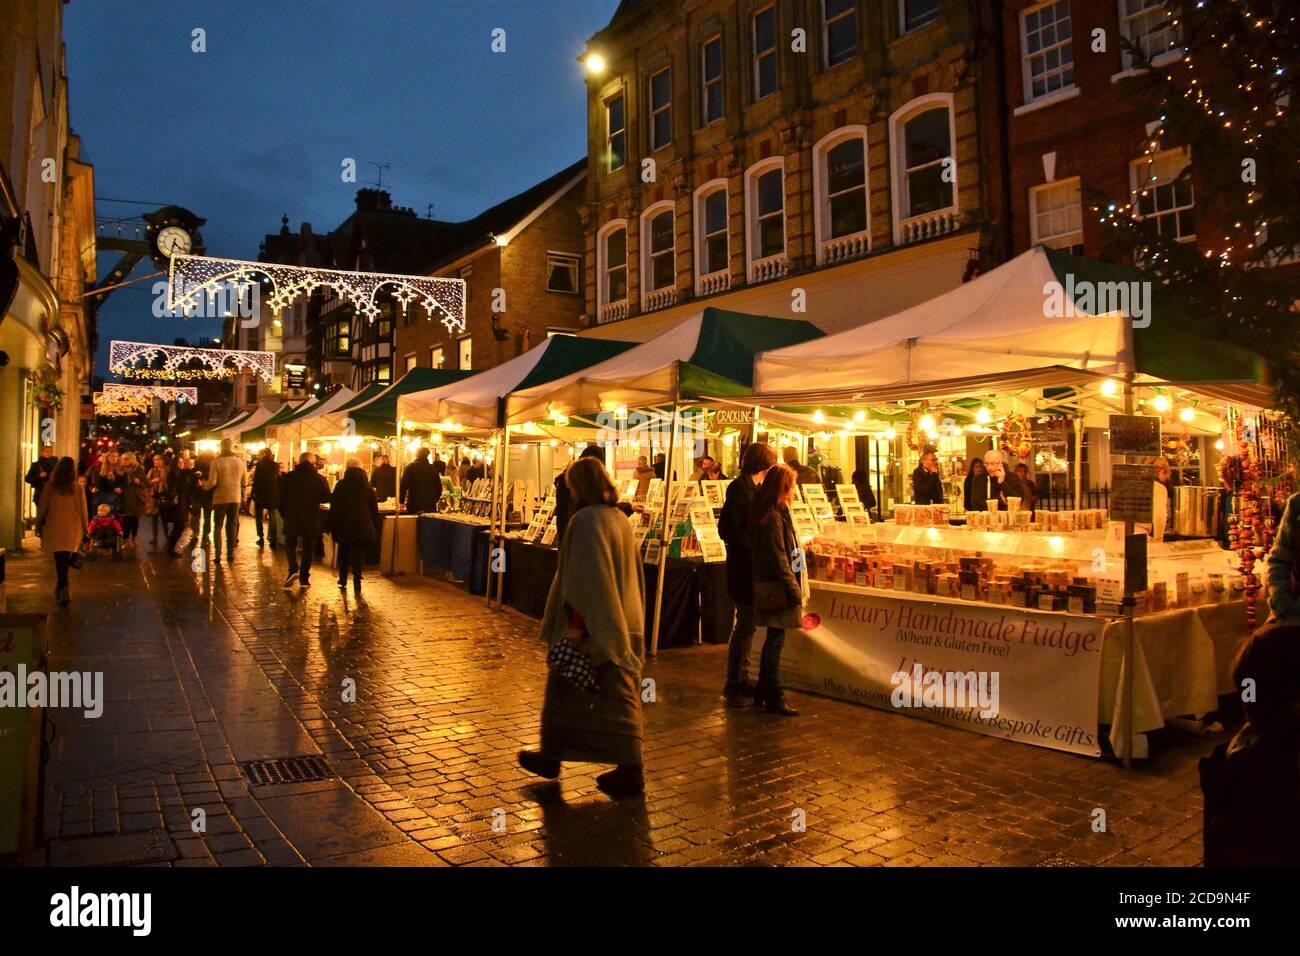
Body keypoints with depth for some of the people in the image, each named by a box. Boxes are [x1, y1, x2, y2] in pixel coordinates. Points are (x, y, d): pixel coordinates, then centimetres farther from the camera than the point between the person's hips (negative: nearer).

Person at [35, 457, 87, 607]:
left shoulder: (49, 487, -6)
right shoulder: (78, 487, -4)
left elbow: (42, 509, 1)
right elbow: (83, 510, 2)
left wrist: (38, 525, 14)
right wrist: (84, 528, 13)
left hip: (54, 528, -1)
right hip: (73, 529, 1)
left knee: (60, 560, 2)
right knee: (65, 560, 15)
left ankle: (64, 591, -6)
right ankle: (60, 587, 25)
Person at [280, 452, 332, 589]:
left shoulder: (288, 477, -3)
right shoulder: (320, 479, -5)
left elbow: (280, 498, -1)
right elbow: (326, 498, -3)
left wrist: (284, 514, 12)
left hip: (292, 518, 0)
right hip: (311, 520, 0)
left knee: (290, 544, 16)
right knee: (308, 548, 9)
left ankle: (293, 569, -7)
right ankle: (304, 579, 9)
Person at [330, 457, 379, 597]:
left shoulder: (340, 485, -1)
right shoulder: (368, 487, 2)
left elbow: (333, 507, 1)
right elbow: (374, 509, 5)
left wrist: (332, 526, 6)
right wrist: (374, 525, 12)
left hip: (343, 526, 0)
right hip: (362, 526, 0)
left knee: (343, 554, 18)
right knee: (358, 556, 0)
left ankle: (343, 581, 26)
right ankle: (357, 586, -9)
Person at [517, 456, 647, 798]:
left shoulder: (586, 520, -17)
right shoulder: (621, 519, 9)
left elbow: (583, 577, -23)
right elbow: (634, 574, 15)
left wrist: (575, 624, -21)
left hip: (593, 626, -8)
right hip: (623, 624, 8)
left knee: (564, 692, 9)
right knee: (620, 694, 11)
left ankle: (551, 756, 23)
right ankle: (630, 770, 13)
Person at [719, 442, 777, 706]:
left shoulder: (754, 488, 13)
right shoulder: (739, 488, -15)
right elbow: (729, 530, -20)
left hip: (752, 567, 9)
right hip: (744, 568, -9)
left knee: (748, 624, 15)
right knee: (745, 625, -4)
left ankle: (741, 678, 25)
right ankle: (732, 686, 6)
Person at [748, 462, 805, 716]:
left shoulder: (771, 512, 14)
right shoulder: (773, 516, -17)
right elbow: (779, 558, -20)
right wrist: (795, 591, -17)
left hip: (769, 585, 10)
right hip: (777, 587, -10)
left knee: (774, 638, 15)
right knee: (776, 640, -4)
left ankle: (763, 692, 24)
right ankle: (773, 697, 3)